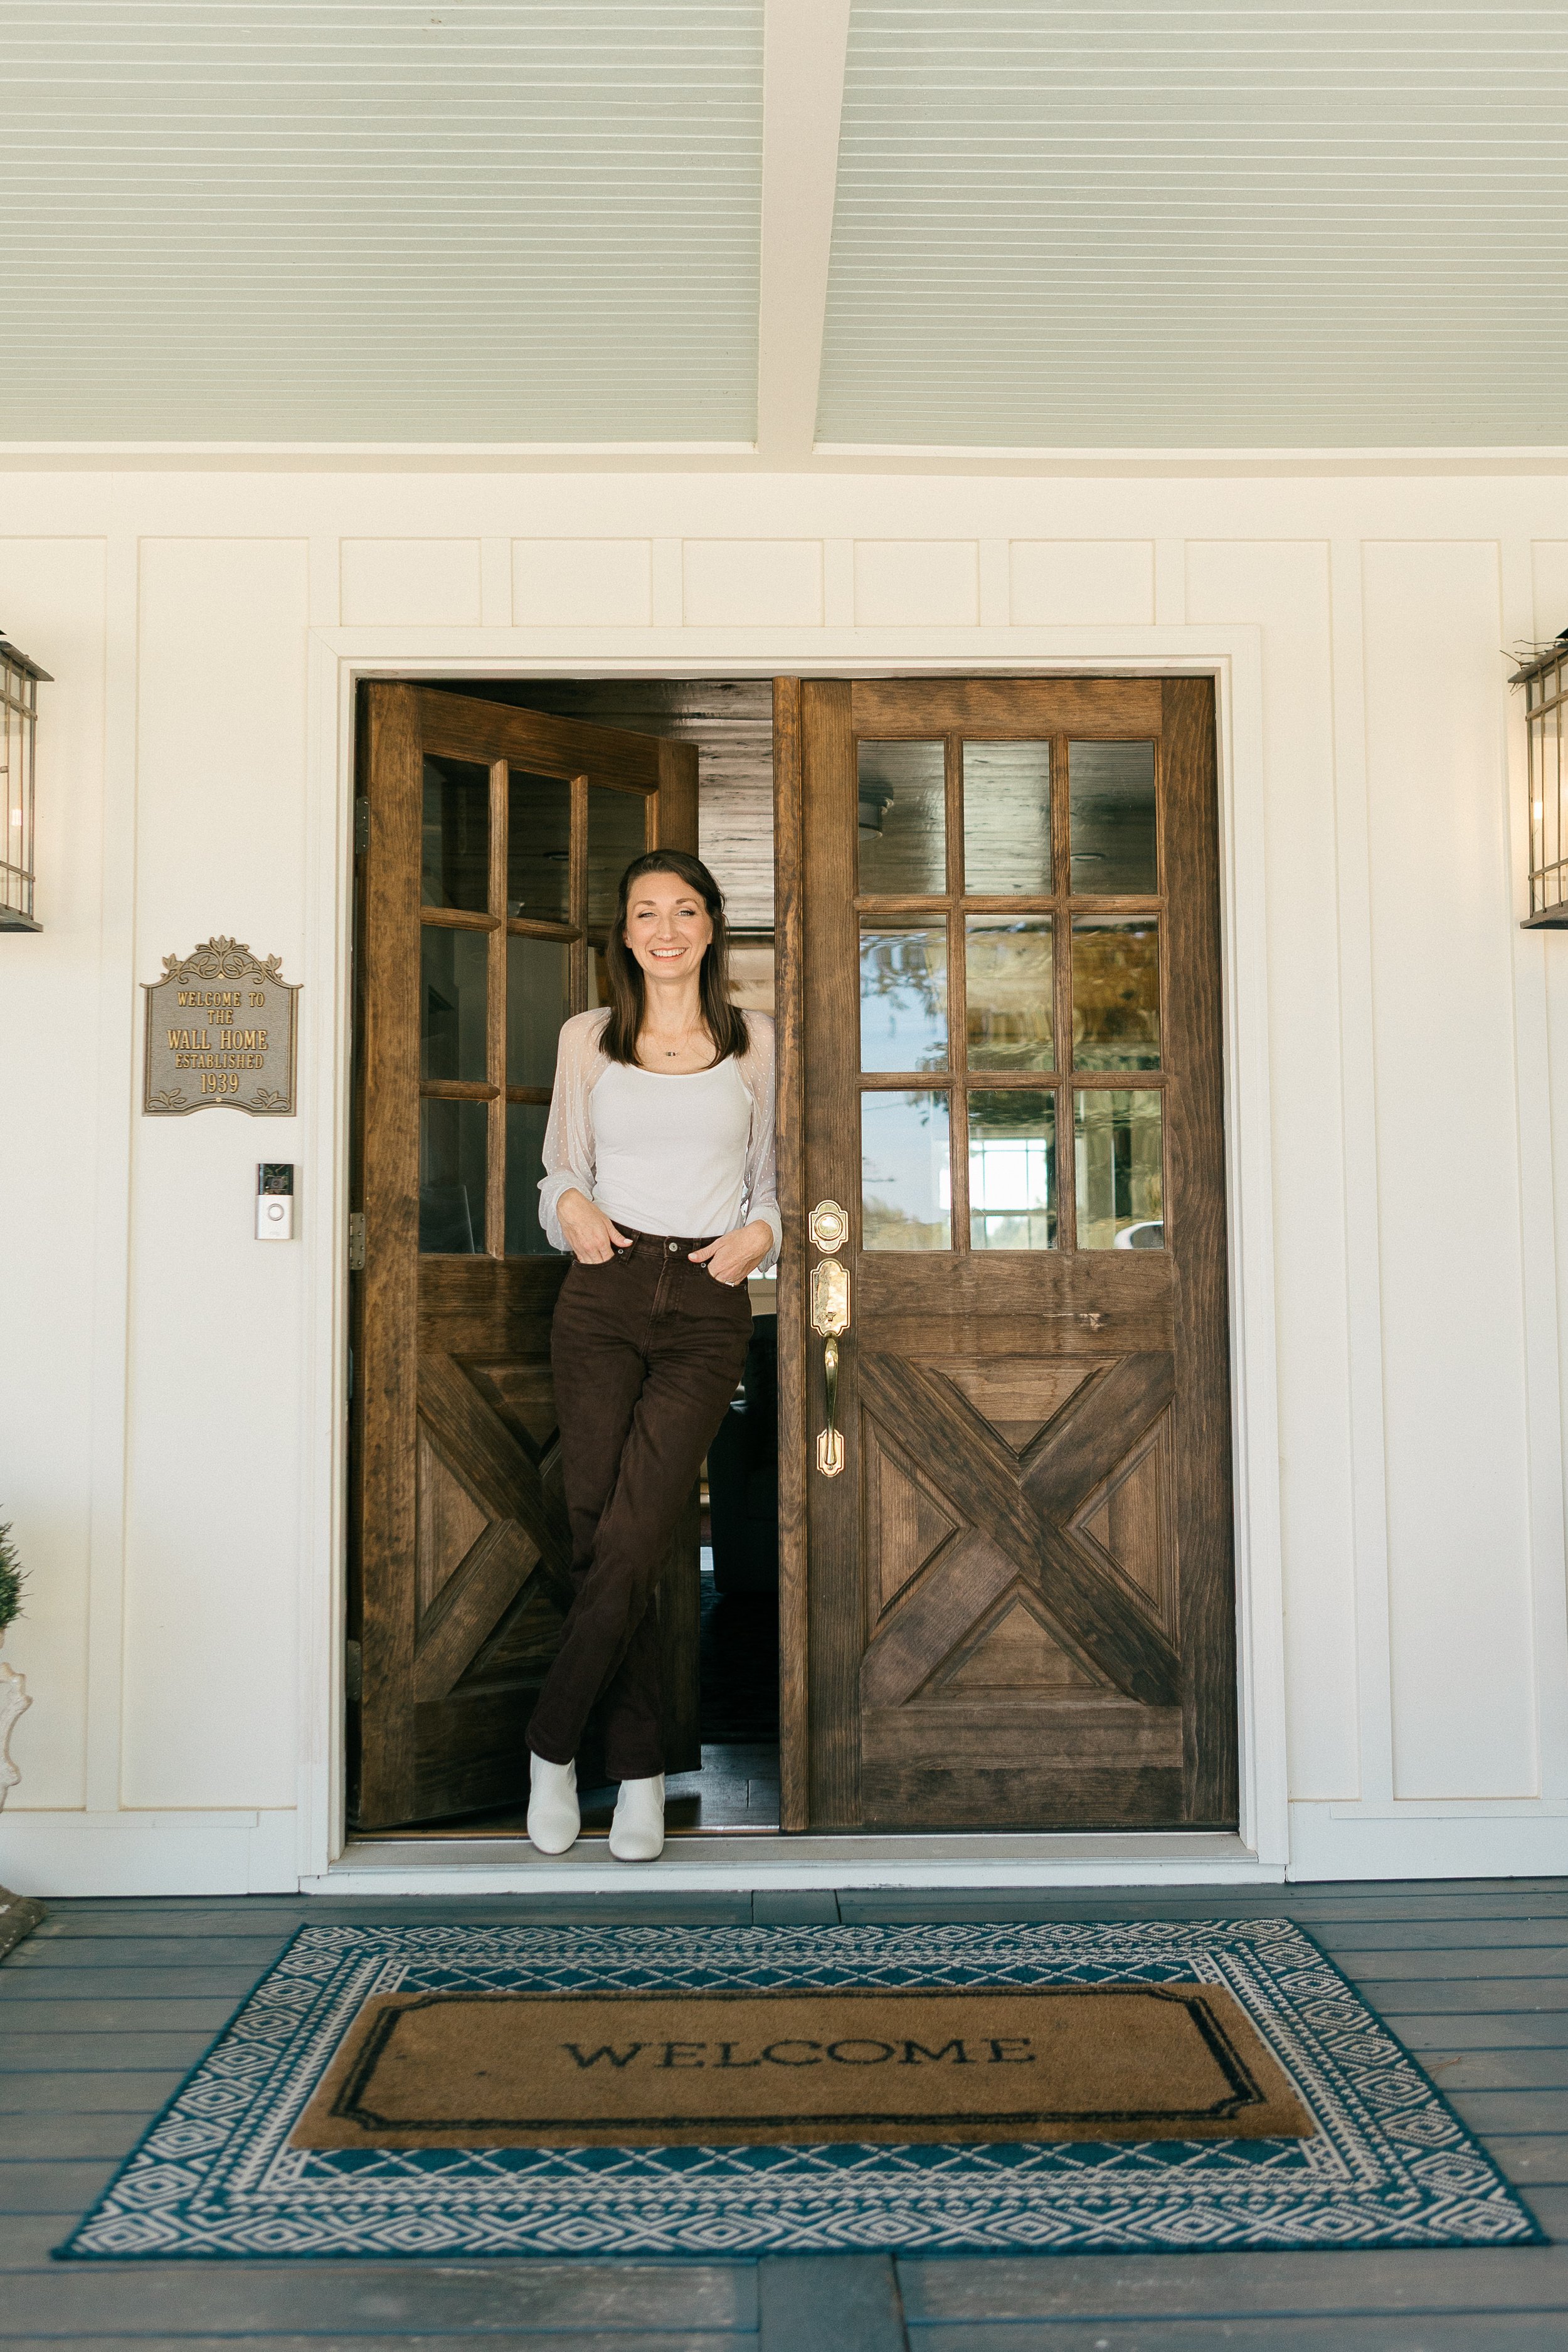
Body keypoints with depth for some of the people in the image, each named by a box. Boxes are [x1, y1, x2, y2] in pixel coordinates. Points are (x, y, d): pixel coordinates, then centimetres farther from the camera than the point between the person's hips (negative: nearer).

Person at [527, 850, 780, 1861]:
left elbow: (773, 1180, 15)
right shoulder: (587, 1039, 12)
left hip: (707, 1306, -1)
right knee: (603, 1538, -2)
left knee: (628, 1543, -10)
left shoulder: (754, 1041, 11)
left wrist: (761, 1231, -5)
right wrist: (571, 1207, -7)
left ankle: (552, 1744, 9)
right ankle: (639, 1768, 14)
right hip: (604, 1296, 1)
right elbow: (560, 1172, 16)